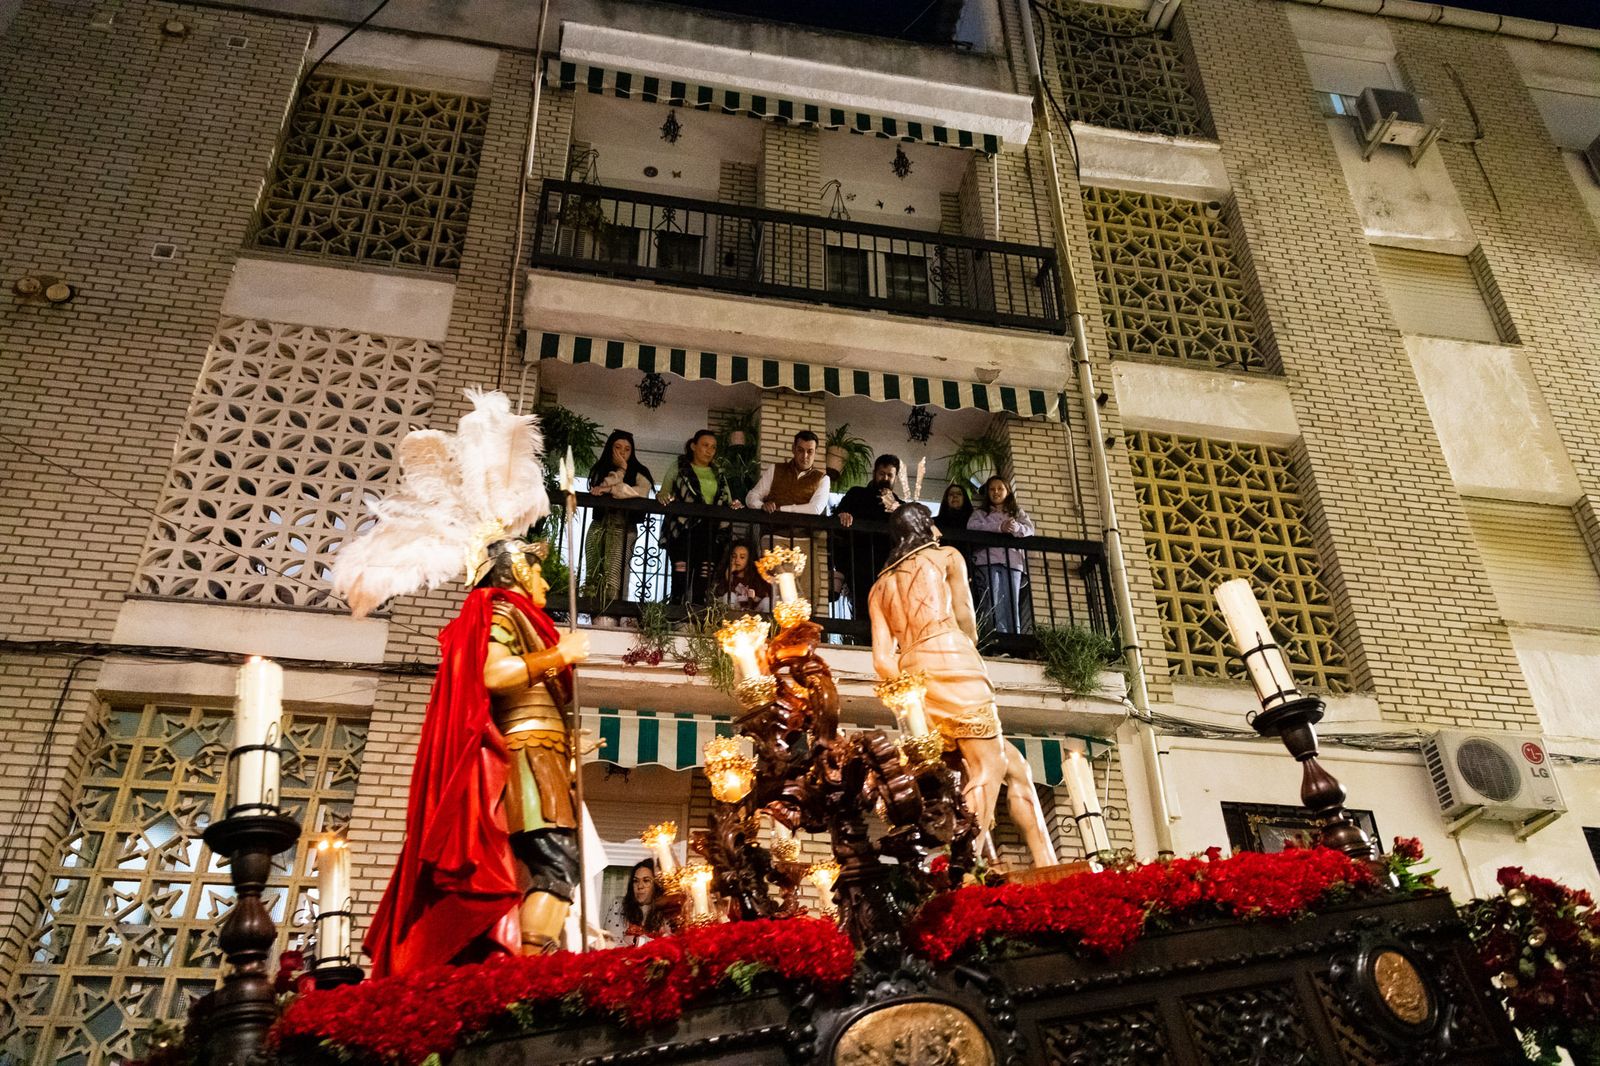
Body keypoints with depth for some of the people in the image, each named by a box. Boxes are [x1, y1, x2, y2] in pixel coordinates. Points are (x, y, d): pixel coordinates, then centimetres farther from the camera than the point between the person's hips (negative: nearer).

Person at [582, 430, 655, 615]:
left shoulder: (638, 471, 9)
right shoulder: (600, 470, 17)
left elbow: (643, 490, -11)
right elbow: (598, 491, -1)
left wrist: (610, 489, -8)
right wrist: (620, 470, -1)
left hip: (624, 528, -3)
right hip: (599, 526, 3)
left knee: (613, 578, -18)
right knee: (593, 575, -8)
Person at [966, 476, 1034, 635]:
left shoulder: (1018, 512, 26)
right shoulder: (979, 512, 20)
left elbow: (1030, 531, 10)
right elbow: (972, 527, -2)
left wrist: (1016, 528, -13)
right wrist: (999, 527, -13)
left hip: (1012, 561, 2)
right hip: (988, 560, -1)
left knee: (1011, 604, -9)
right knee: (993, 604, -15)